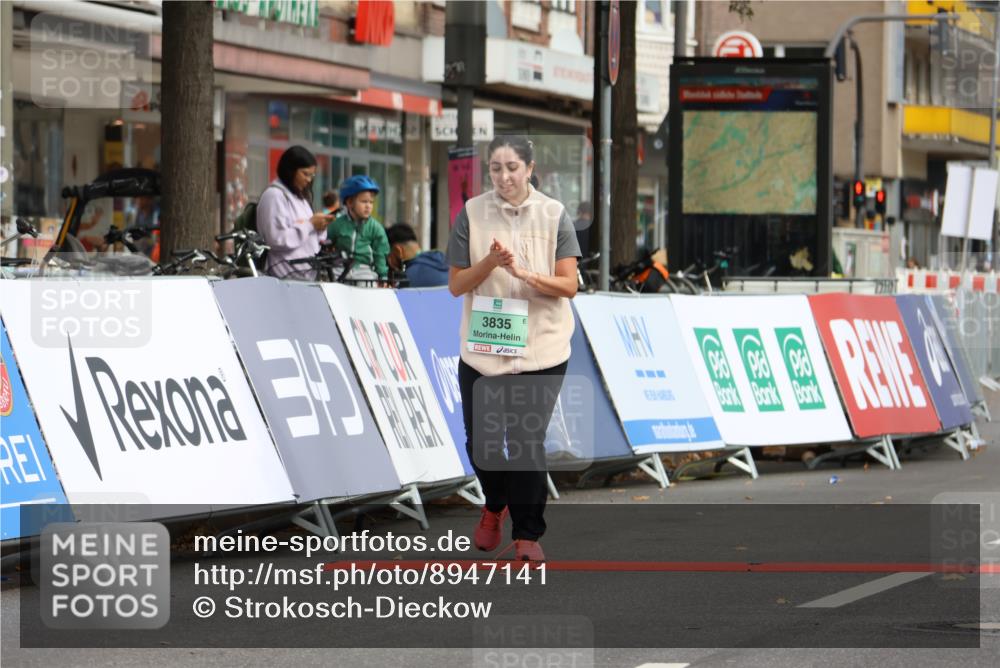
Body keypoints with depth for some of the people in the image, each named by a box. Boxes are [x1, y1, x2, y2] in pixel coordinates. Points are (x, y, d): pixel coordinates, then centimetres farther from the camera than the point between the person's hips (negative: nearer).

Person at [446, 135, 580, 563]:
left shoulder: (553, 215, -2)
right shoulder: (472, 214, 0)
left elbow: (568, 285, -5)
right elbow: (456, 285, 1)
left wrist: (524, 273, -21)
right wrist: (489, 263, -17)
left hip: (540, 349, -1)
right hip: (482, 348, 1)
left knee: (527, 442, -4)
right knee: (481, 442, 4)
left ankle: (527, 533, 6)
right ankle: (495, 507, 33)